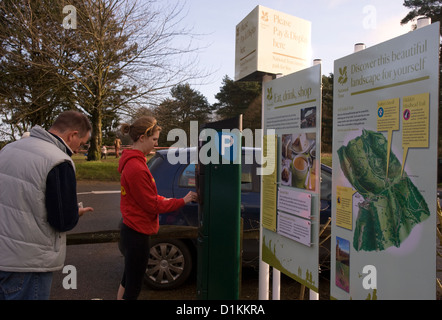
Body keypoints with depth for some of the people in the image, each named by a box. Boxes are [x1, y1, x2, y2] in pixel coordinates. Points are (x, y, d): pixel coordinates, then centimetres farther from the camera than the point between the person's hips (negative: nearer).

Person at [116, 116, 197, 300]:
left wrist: (163, 200, 4)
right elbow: (152, 206, -18)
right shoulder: (136, 168, -24)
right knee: (132, 290, 5)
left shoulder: (132, 161, 8)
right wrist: (182, 201, -11)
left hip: (131, 231, 10)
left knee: (127, 282, 24)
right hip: (137, 234, -10)